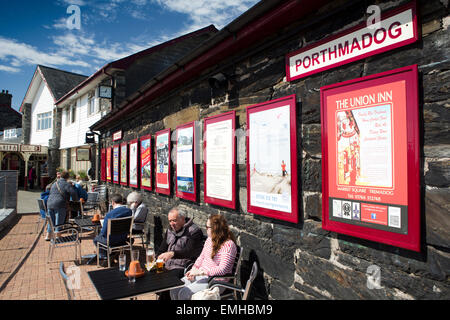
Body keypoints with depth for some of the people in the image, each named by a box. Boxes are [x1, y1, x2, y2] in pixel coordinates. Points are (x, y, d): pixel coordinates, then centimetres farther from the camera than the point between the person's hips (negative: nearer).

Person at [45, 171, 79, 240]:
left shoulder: (54, 184, 19)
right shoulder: (67, 184, -4)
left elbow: (51, 193, 27)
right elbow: (73, 193, -13)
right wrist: (75, 200, 4)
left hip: (49, 204, 7)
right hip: (59, 205, -6)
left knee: (51, 221, 18)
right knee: (59, 222, 3)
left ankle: (48, 236, 24)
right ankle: (57, 236, 8)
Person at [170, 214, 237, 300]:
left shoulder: (228, 245, -19)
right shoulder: (209, 239, 7)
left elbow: (222, 270, -24)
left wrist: (200, 272, -24)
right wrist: (193, 269, -1)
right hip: (201, 275, 8)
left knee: (183, 294, -20)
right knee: (174, 290, -5)